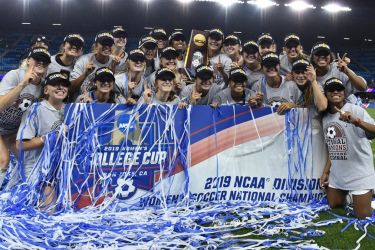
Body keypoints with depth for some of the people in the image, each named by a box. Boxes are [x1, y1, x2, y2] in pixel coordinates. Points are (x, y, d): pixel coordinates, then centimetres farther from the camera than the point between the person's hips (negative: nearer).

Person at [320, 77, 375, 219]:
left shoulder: (355, 110, -15)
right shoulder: (326, 118, 5)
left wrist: (357, 122, -49)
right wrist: (325, 172, 14)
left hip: (359, 174, -6)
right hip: (337, 175, 6)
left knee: (363, 216, 0)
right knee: (333, 205, 17)